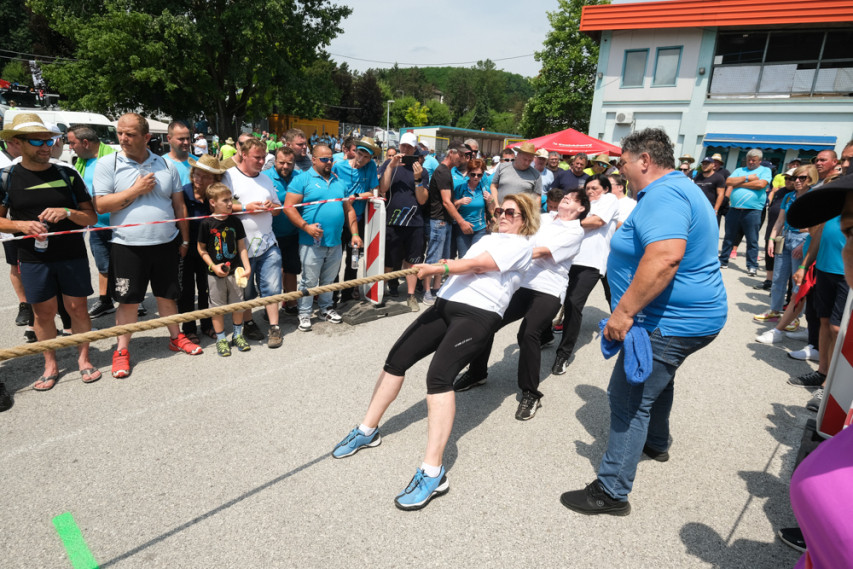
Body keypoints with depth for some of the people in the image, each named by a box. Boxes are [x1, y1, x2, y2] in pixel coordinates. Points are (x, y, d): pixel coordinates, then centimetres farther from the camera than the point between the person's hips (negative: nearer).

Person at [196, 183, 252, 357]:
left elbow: (241, 246, 5)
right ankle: (221, 339, 20)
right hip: (215, 273, -3)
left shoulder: (235, 221, 1)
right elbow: (201, 248, -2)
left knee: (238, 303, 11)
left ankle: (238, 334, 28)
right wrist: (214, 266, -11)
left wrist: (247, 266, -3)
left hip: (234, 270, 3)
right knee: (217, 306, 6)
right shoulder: (206, 223, -8)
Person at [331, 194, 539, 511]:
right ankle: (368, 430, 19)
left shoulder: (520, 245, 2)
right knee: (396, 359, 2)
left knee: (438, 376, -28)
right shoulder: (490, 238, 29)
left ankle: (433, 473, -25)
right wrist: (447, 267, 5)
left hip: (478, 314, -8)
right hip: (446, 304, 8)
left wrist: (438, 268, -16)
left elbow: (475, 265, -11)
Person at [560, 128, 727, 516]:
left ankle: (612, 492, 3)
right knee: (657, 378, 30)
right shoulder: (680, 189, 15)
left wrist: (624, 311, -34)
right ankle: (656, 443, 53)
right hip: (693, 315, 12)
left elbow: (665, 257, -37)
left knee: (629, 399, -6)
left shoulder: (663, 196, -22)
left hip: (671, 322, -12)